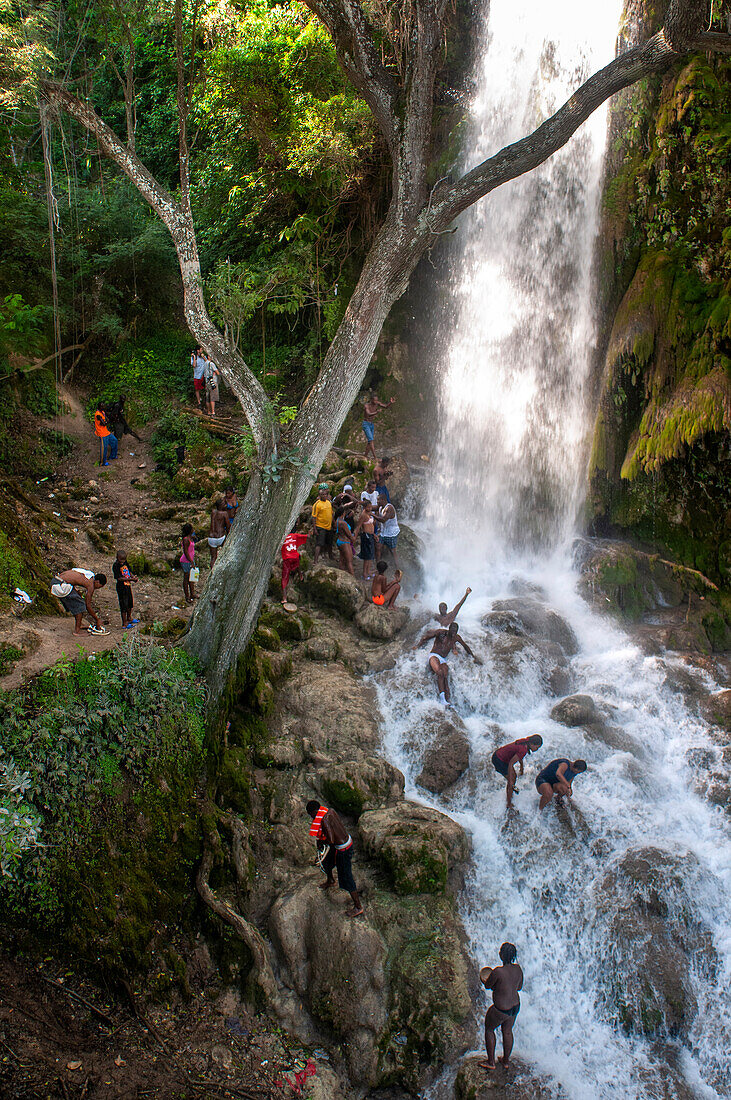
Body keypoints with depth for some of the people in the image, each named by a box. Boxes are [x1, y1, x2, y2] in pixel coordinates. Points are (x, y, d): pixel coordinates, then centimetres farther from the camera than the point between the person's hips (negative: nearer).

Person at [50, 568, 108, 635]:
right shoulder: (91, 585, -7)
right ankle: (77, 630, 5)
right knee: (80, 605, 0)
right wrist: (98, 619, 4)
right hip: (62, 586, -10)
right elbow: (88, 605, -3)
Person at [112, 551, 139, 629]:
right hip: (121, 588, -8)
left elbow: (129, 571, 14)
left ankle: (129, 619, 41)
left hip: (128, 586, 8)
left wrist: (133, 576, -7)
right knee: (124, 605, -2)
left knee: (130, 603, 22)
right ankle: (124, 624, 7)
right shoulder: (116, 566, -19)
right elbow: (119, 578, -24)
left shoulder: (125, 562, 4)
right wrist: (131, 579, -29)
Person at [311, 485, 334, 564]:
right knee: (319, 544, -11)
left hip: (329, 527, 7)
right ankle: (316, 561, -11)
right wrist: (314, 529, -19)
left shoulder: (329, 502, 9)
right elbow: (314, 517, -15)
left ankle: (331, 558, 38)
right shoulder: (317, 504, -13)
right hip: (320, 528, -7)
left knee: (329, 544, 20)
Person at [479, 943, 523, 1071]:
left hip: (500, 1011, -6)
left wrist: (485, 981, 9)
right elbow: (519, 987, 7)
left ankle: (491, 1062, 31)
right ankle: (506, 1061, 45)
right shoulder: (517, 969, -10)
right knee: (507, 1032, 27)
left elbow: (487, 986, -13)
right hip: (515, 1006, 6)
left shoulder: (498, 972, -31)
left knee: (489, 1029, 20)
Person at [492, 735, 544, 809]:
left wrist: (521, 767, 28)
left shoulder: (525, 741, -5)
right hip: (499, 760, -9)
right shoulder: (523, 750, -30)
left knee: (514, 776, 21)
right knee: (511, 780, 1)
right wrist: (510, 781, -21)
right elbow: (511, 764, -27)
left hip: (499, 754, 9)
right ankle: (509, 805, 14)